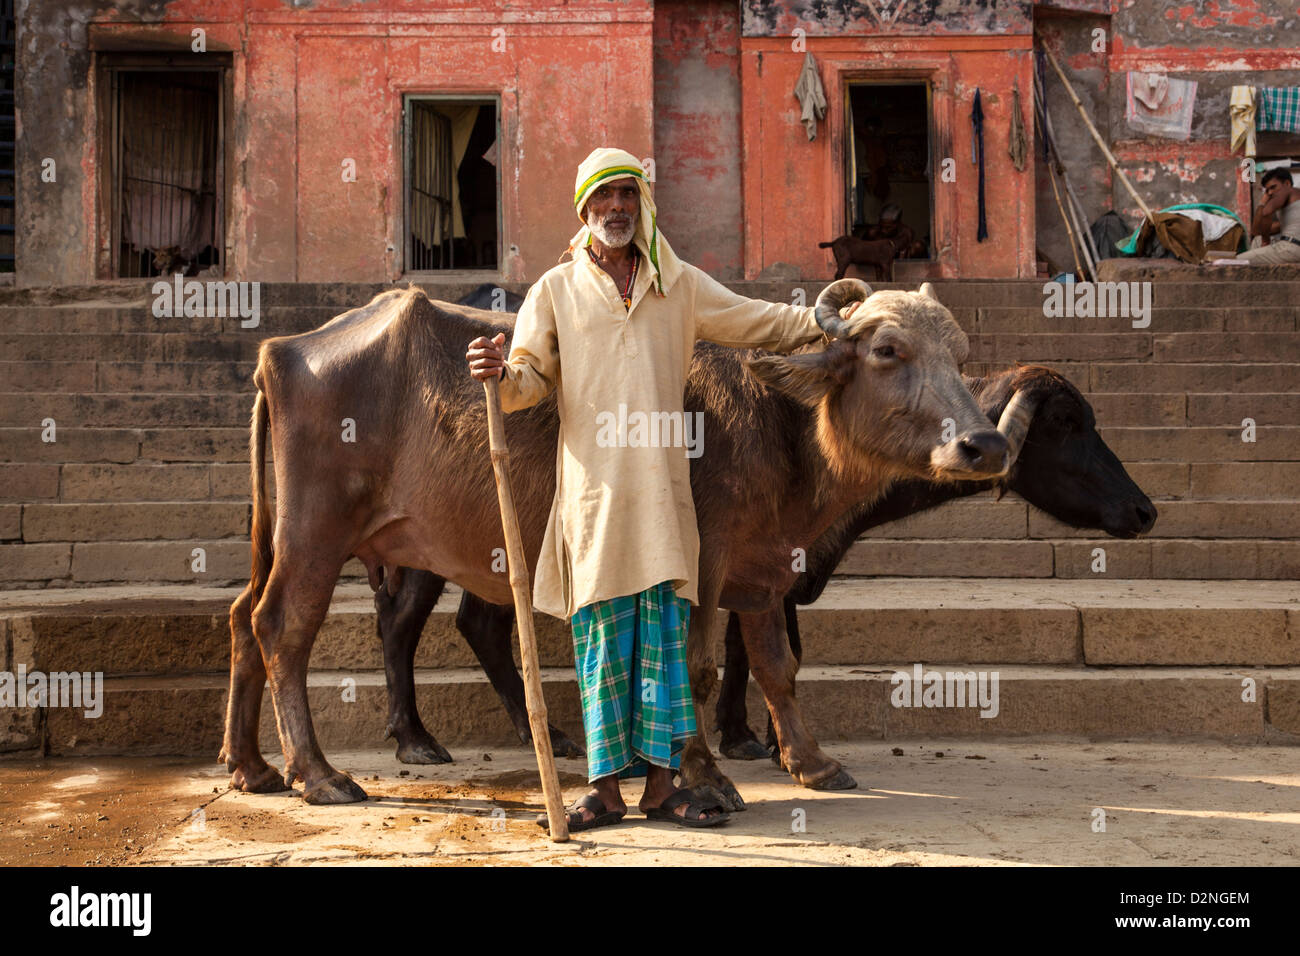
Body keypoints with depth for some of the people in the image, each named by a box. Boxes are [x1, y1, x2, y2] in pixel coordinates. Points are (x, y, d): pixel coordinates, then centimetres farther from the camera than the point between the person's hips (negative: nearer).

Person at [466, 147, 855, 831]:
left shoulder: (681, 286, 14)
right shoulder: (556, 290, 9)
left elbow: (759, 322, 18)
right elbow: (534, 378, 4)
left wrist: (831, 319, 10)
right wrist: (502, 371, -18)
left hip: (663, 492, 2)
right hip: (592, 491, -2)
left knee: (664, 638, 2)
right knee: (601, 640, 0)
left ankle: (662, 784, 8)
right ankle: (606, 787, 7)